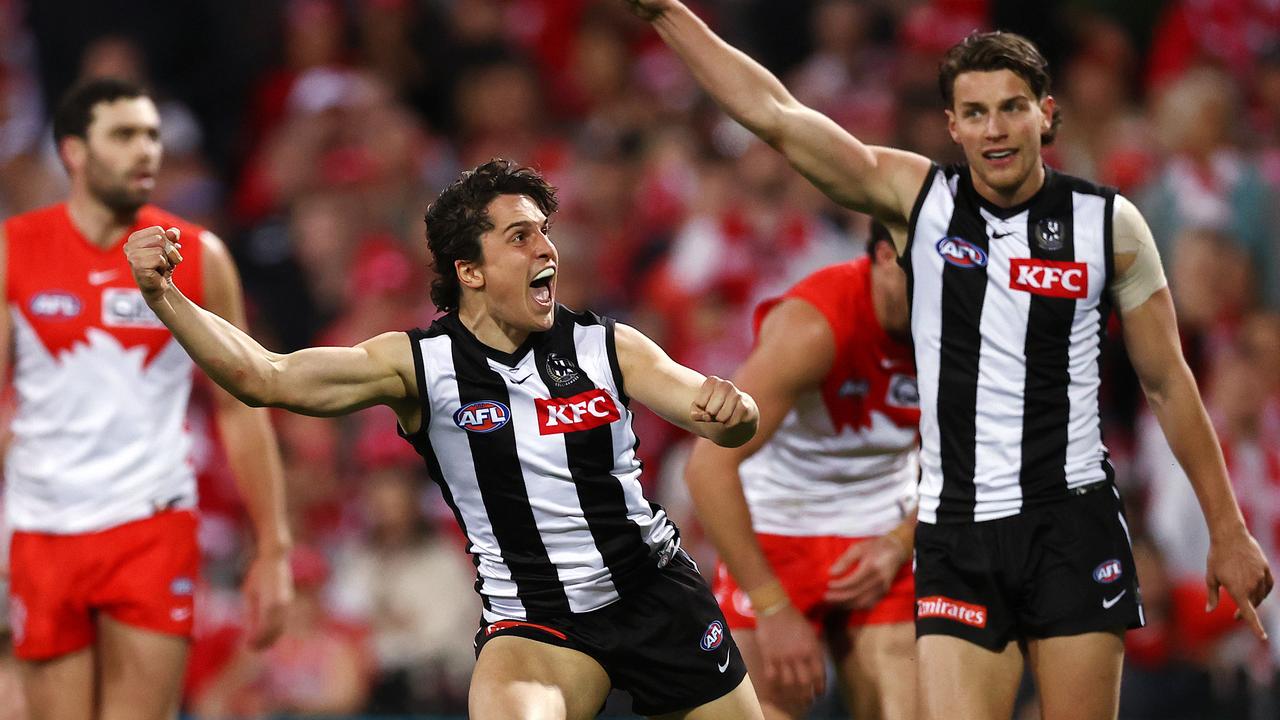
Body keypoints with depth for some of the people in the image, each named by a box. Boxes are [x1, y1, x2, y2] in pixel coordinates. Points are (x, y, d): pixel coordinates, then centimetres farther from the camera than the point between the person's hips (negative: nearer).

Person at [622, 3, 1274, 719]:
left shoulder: (1109, 223, 1)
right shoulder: (916, 196, 2)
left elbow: (1169, 384, 8)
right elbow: (773, 113, -2)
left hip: (1074, 526, -1)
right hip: (956, 535, 1)